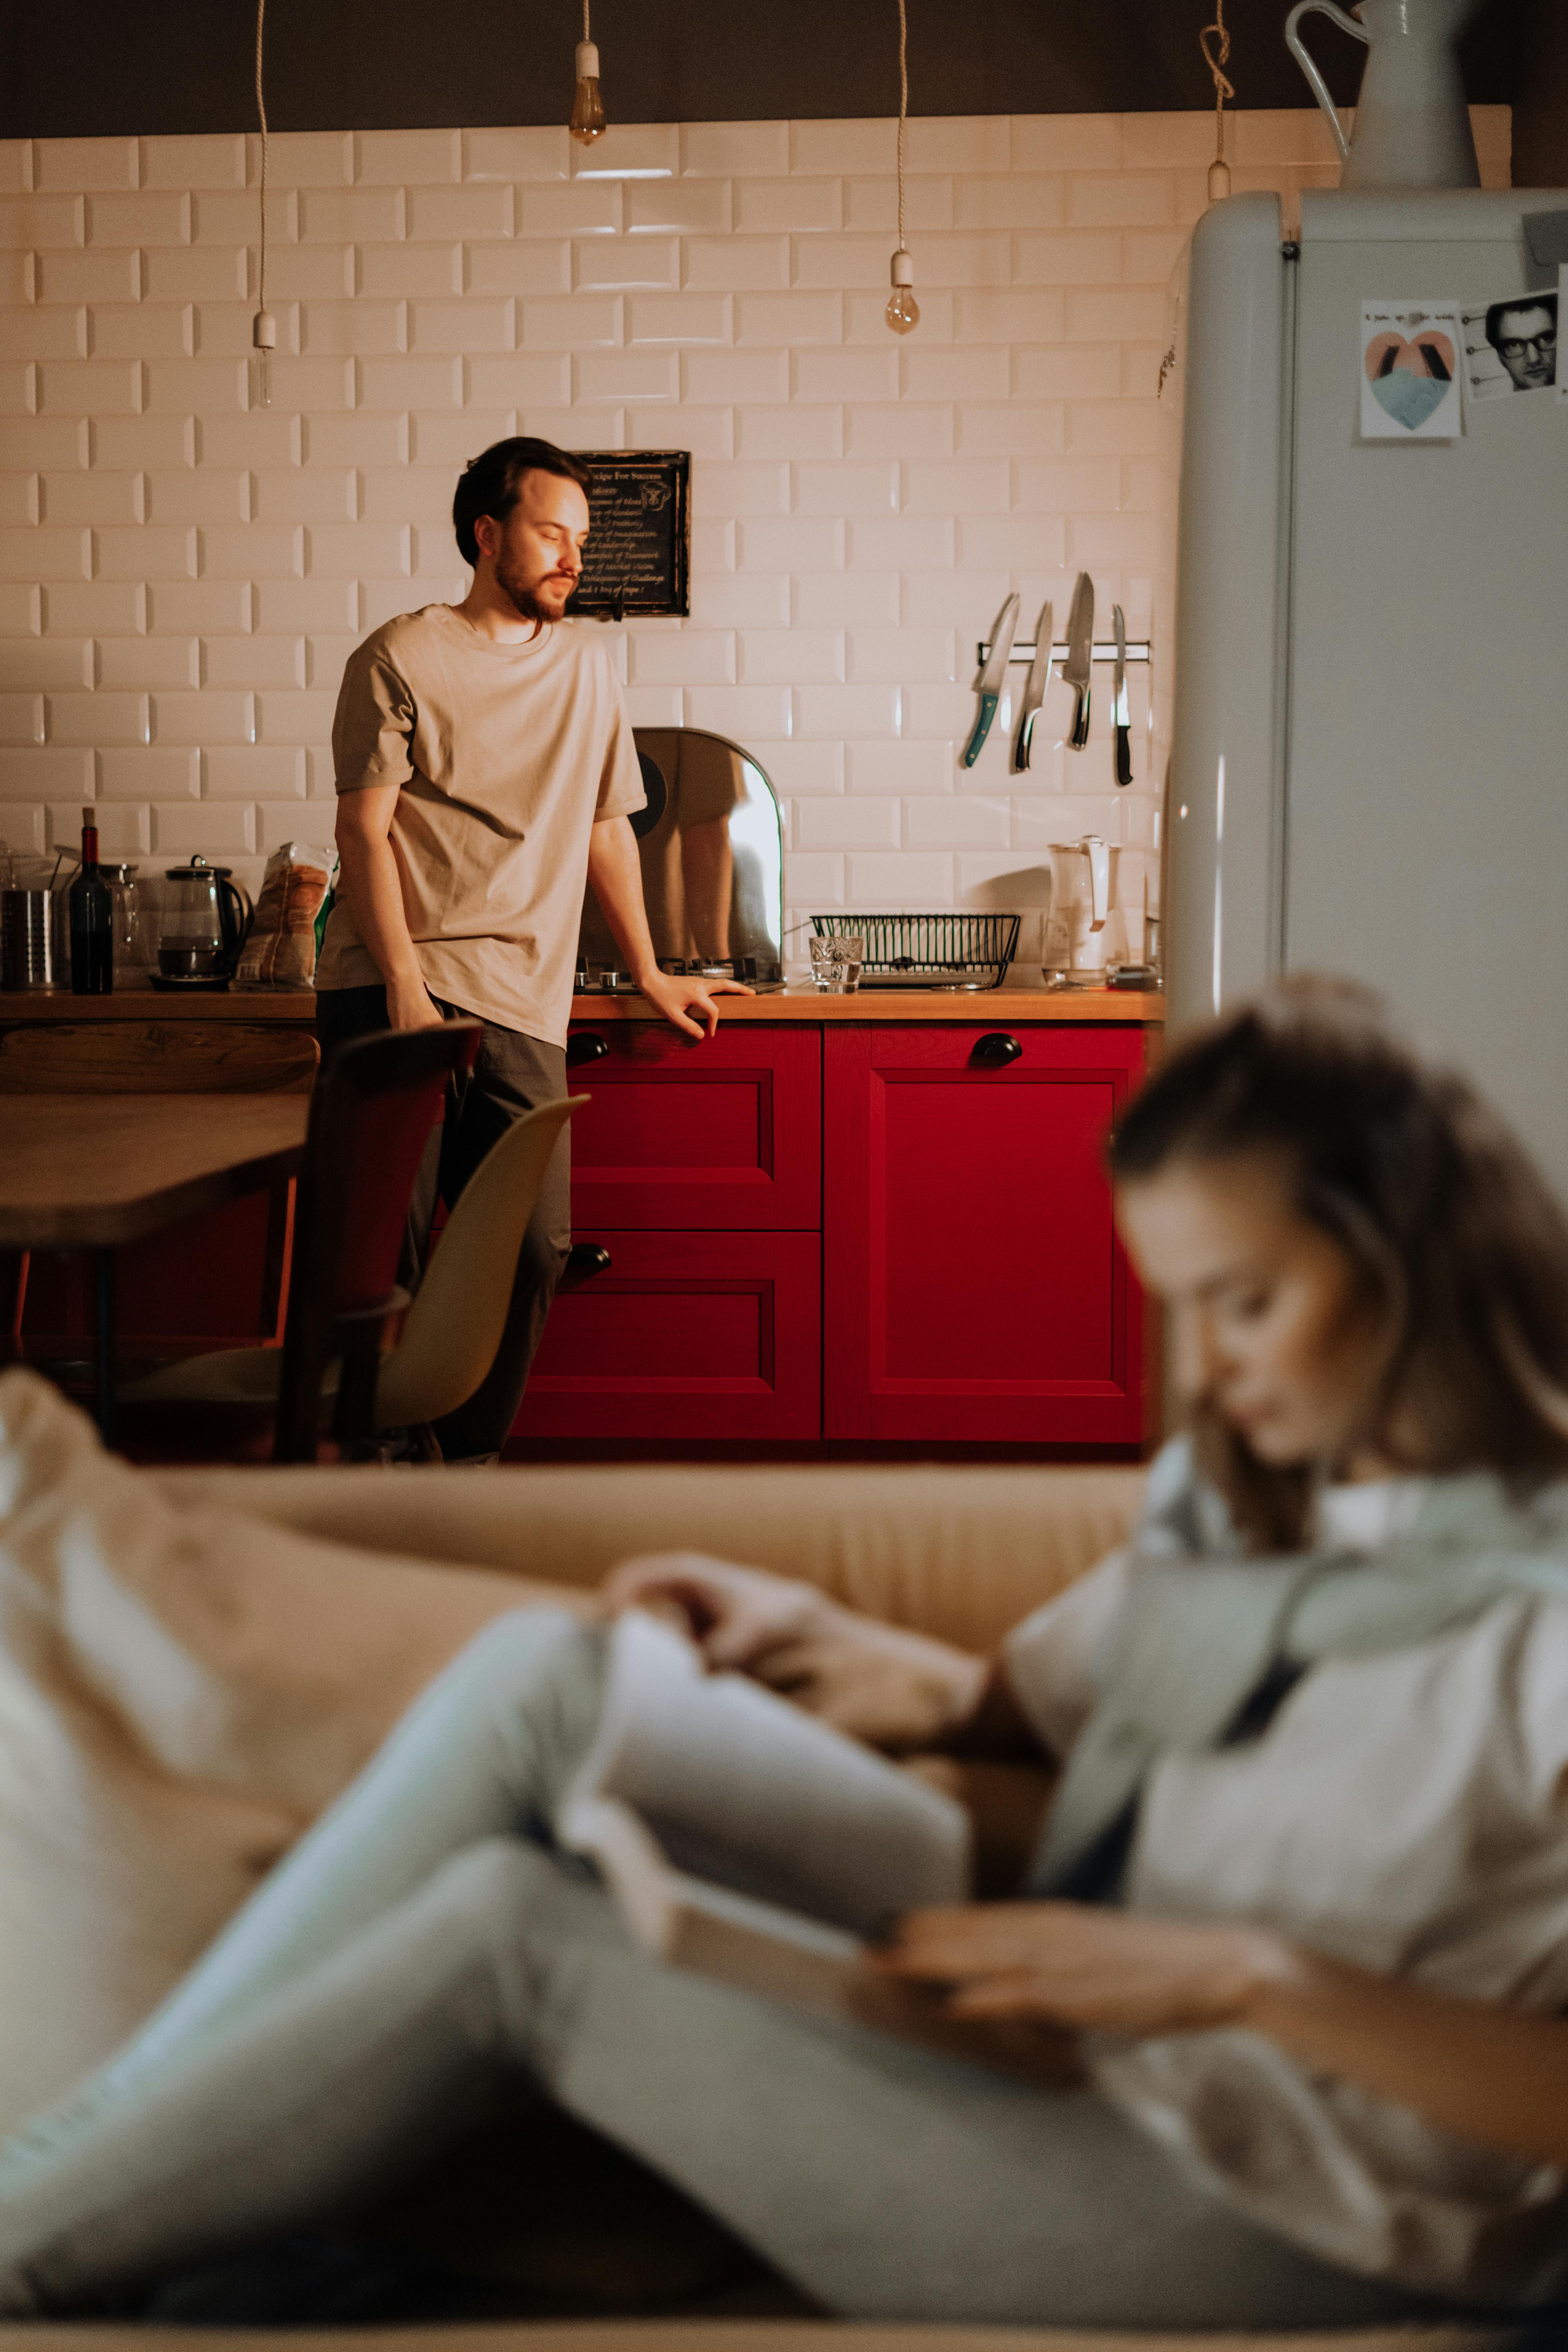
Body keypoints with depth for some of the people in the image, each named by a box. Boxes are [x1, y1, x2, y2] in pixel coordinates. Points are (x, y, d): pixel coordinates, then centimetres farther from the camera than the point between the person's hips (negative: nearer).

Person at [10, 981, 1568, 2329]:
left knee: (509, 1928, -18)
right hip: (1038, 2056, 8)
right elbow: (1038, 1702, 20)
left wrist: (1258, 1979, -29)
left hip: (1248, 2235, -8)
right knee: (545, 1670, -8)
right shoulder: (1240, 1496, 9)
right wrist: (873, 1668, 0)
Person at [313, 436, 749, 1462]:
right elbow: (364, 828, -3)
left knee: (534, 1246, -5)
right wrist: (406, 986, -15)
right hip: (392, 991, -4)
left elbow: (606, 827, 27)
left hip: (524, 1007, 4)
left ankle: (467, 1462, 10)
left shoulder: (587, 662, 20)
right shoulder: (400, 658, 4)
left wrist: (650, 975, 28)